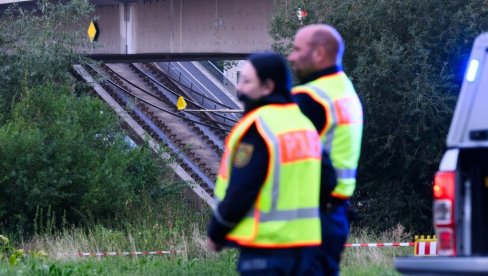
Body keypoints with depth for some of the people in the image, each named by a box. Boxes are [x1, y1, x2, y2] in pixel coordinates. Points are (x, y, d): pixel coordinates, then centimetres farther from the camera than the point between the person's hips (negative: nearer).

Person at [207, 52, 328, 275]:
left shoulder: (257, 128, -14)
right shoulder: (304, 123, 13)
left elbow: (240, 192, -15)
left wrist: (216, 233, -1)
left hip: (265, 245, -8)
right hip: (305, 242, 8)